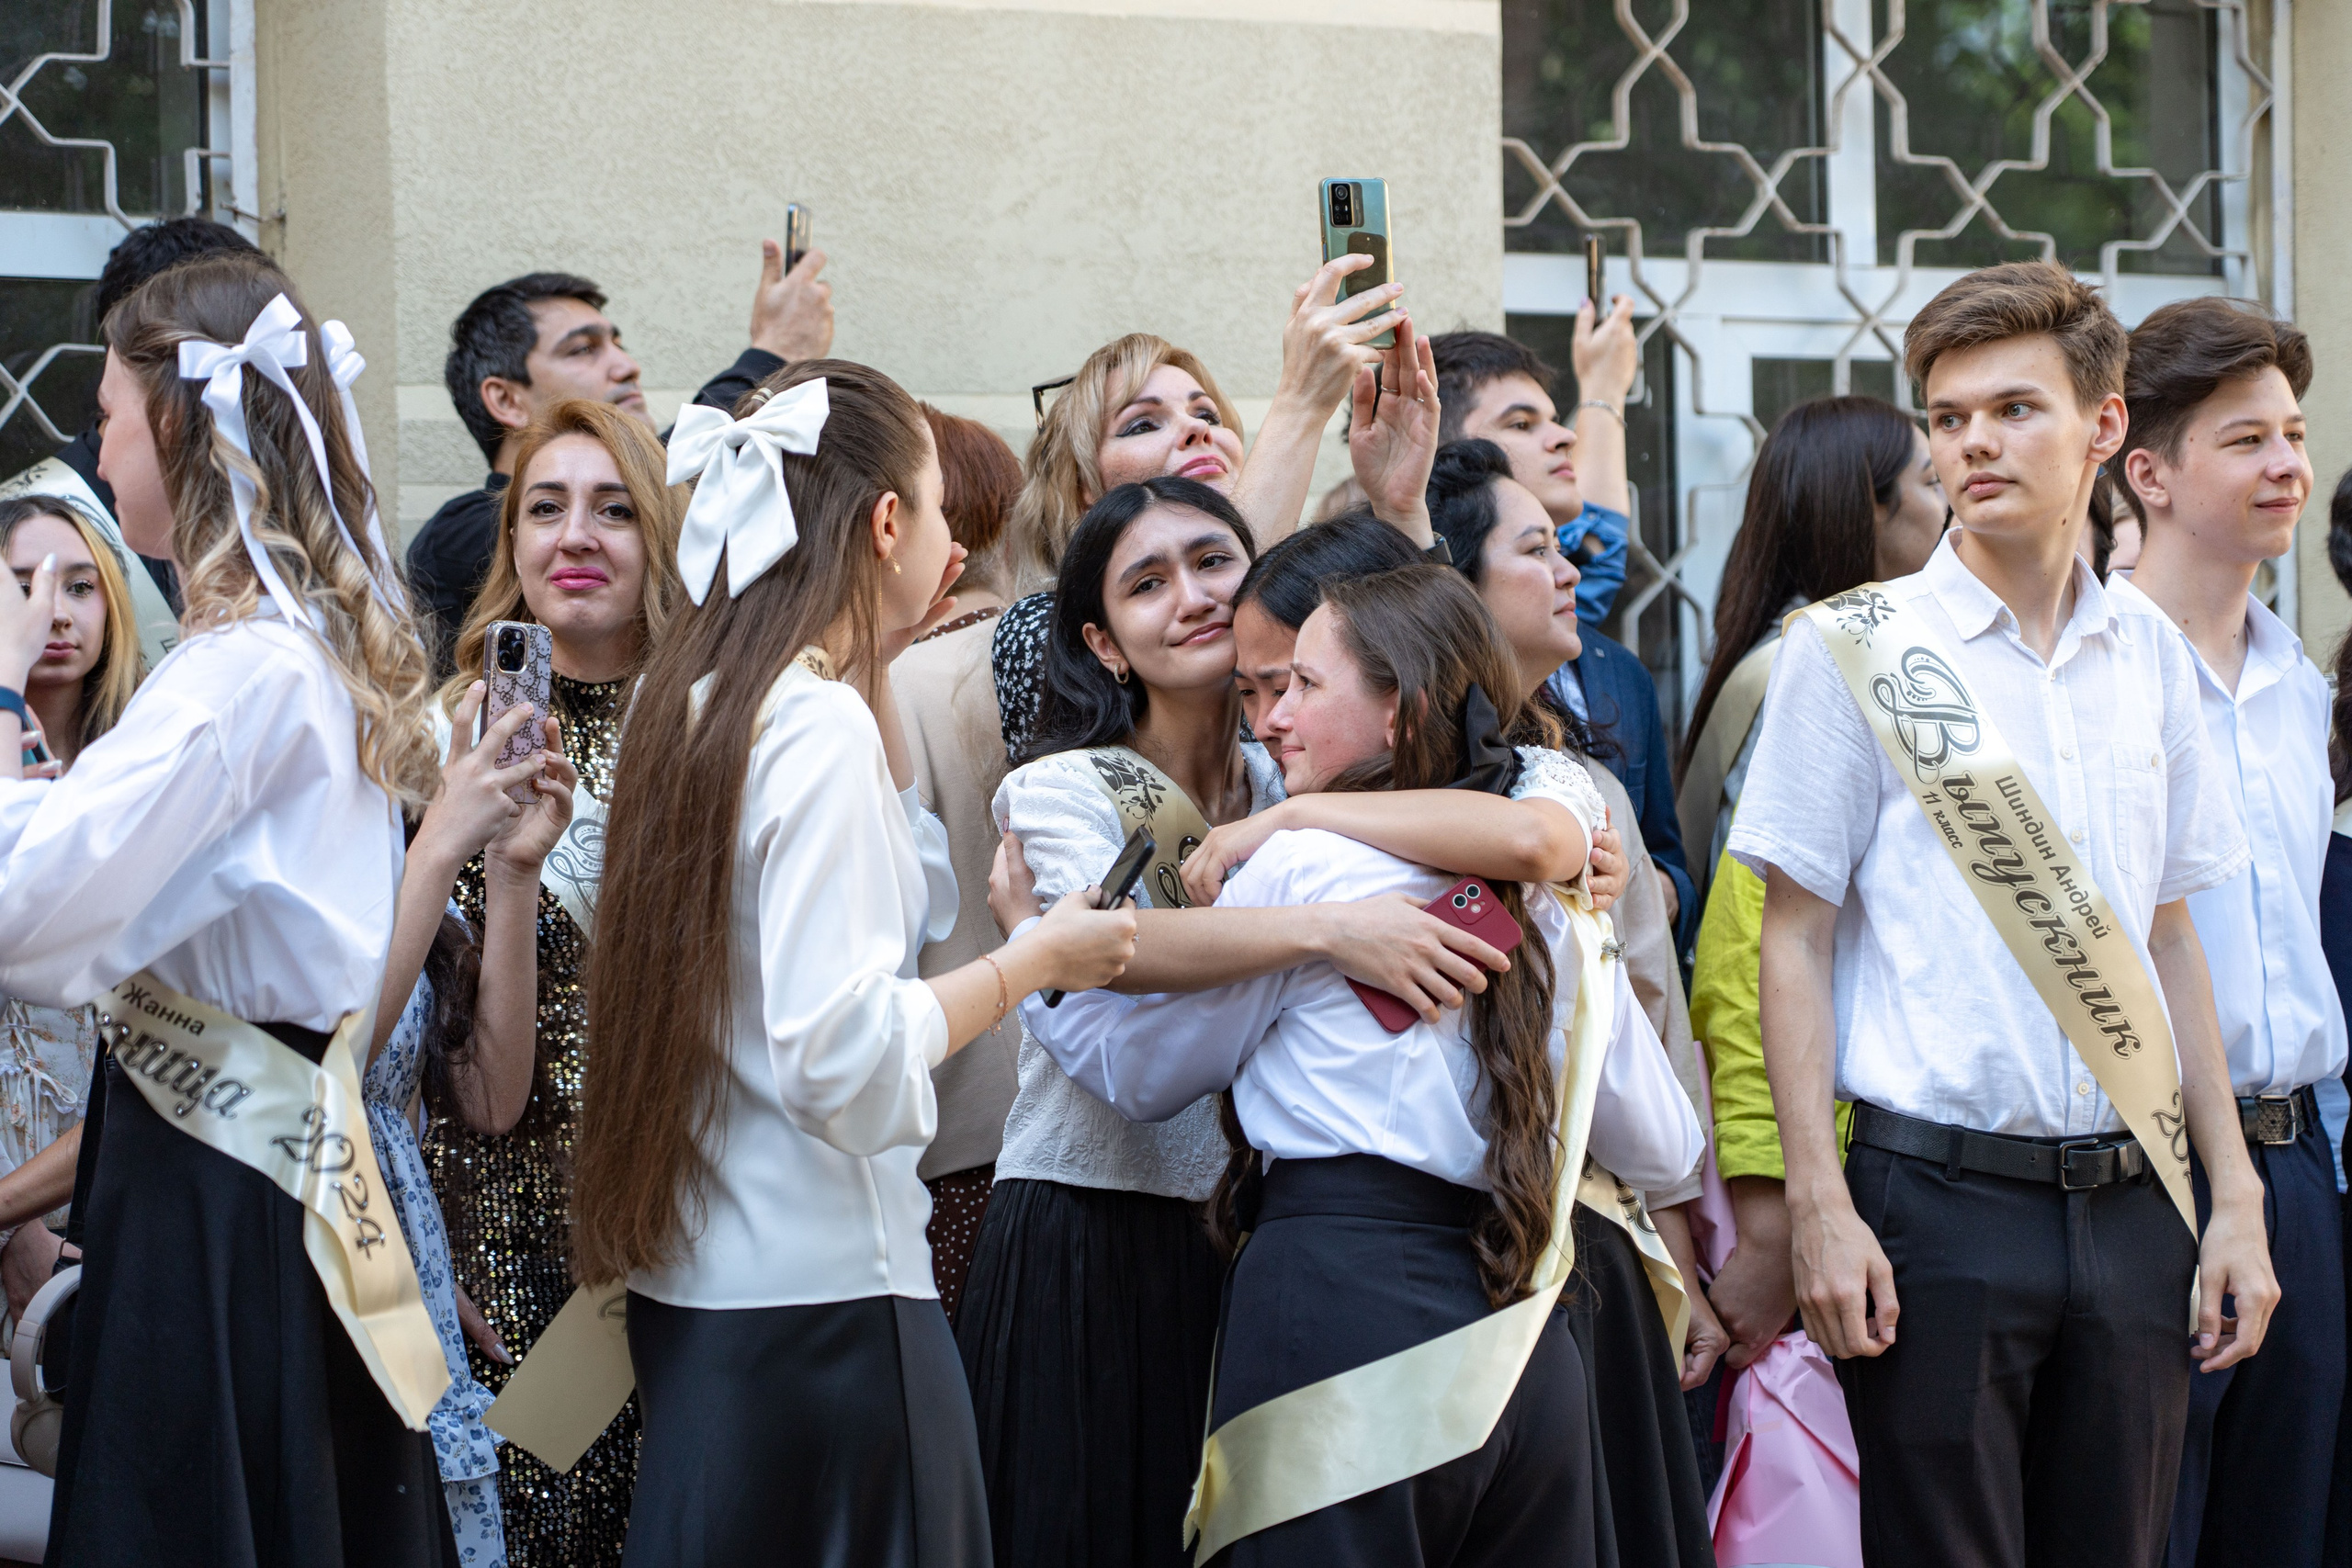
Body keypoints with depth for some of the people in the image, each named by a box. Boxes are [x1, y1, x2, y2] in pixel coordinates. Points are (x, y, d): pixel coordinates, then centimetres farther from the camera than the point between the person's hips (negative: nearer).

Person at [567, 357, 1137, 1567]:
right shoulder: (822, 728, -17)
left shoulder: (707, 700, 10)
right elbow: (841, 1056, -23)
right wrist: (1037, 958, -11)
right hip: (821, 1292, -9)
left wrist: (876, 675, 22)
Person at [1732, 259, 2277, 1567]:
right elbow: (1796, 938, -2)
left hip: (2132, 1206, 4)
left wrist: (2236, 1195, 11)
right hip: (1939, 1199, -4)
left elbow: (2172, 942, 16)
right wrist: (1819, 1204, -10)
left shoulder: (2151, 657, 11)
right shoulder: (1854, 651, -2)